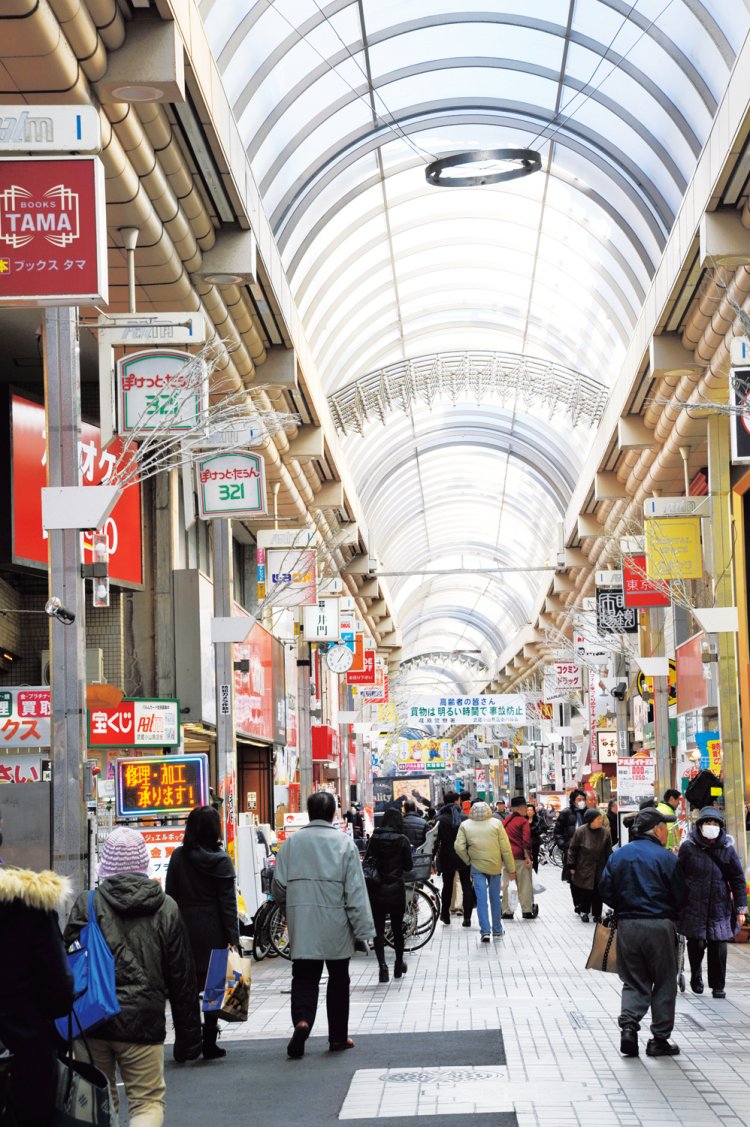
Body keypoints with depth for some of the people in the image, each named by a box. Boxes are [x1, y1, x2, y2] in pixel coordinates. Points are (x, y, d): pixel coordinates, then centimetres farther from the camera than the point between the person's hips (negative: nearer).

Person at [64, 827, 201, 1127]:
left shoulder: (87, 903, -2)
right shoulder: (166, 908, 3)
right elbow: (182, 978, 5)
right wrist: (188, 1036, 12)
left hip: (91, 1023, 0)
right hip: (142, 1023, 0)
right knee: (148, 1101, 7)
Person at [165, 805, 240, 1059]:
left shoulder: (178, 857, 1)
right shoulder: (221, 860, -6)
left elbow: (170, 895, 3)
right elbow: (228, 902, -7)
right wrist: (233, 937, -6)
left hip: (185, 928, 2)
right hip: (213, 932, -2)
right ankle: (209, 1044, 6)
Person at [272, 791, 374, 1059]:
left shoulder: (291, 843, -1)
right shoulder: (344, 843, -7)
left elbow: (278, 887, 3)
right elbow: (355, 891, -8)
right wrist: (363, 928, -4)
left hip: (301, 925, 1)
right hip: (336, 926, -1)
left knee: (304, 977, 5)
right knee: (338, 979, 13)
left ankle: (302, 1020, -21)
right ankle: (338, 1037, 19)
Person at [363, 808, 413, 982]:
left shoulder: (374, 838, -2)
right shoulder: (402, 840, -7)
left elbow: (367, 861, 1)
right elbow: (408, 866, -2)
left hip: (376, 889, 0)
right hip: (396, 889, 0)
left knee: (378, 929, 2)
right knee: (397, 927, 15)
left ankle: (382, 965, -11)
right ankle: (399, 964, 28)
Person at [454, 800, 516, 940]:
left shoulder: (465, 825, -3)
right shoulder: (496, 823, -5)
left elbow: (459, 847, -8)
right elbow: (505, 848, -5)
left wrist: (468, 860, 7)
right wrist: (511, 869, 2)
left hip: (477, 866, 0)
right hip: (495, 866, 0)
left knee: (481, 899, 1)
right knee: (495, 898, 13)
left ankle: (485, 931, -7)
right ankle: (497, 931, 22)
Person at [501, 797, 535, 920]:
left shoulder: (505, 821, 13)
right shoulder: (523, 821, -7)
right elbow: (526, 840, -15)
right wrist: (528, 856, -13)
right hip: (520, 856, -6)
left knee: (507, 884, 7)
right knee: (525, 884, 2)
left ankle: (506, 911, 7)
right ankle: (527, 911, 5)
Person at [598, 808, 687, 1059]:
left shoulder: (618, 856, 4)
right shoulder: (665, 857, -8)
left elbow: (606, 892, 4)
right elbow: (680, 897, -6)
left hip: (627, 925, 4)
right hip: (659, 925, -4)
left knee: (633, 982, 13)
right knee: (664, 983, 8)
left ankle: (628, 1025, -8)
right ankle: (660, 1039, 9)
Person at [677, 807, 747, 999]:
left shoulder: (727, 848, 3)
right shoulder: (688, 847, -2)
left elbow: (738, 880, 7)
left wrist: (741, 909, 3)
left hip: (719, 907, 1)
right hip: (693, 906, -1)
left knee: (718, 947, -1)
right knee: (696, 944, 0)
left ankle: (718, 986, 14)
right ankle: (695, 974, 29)